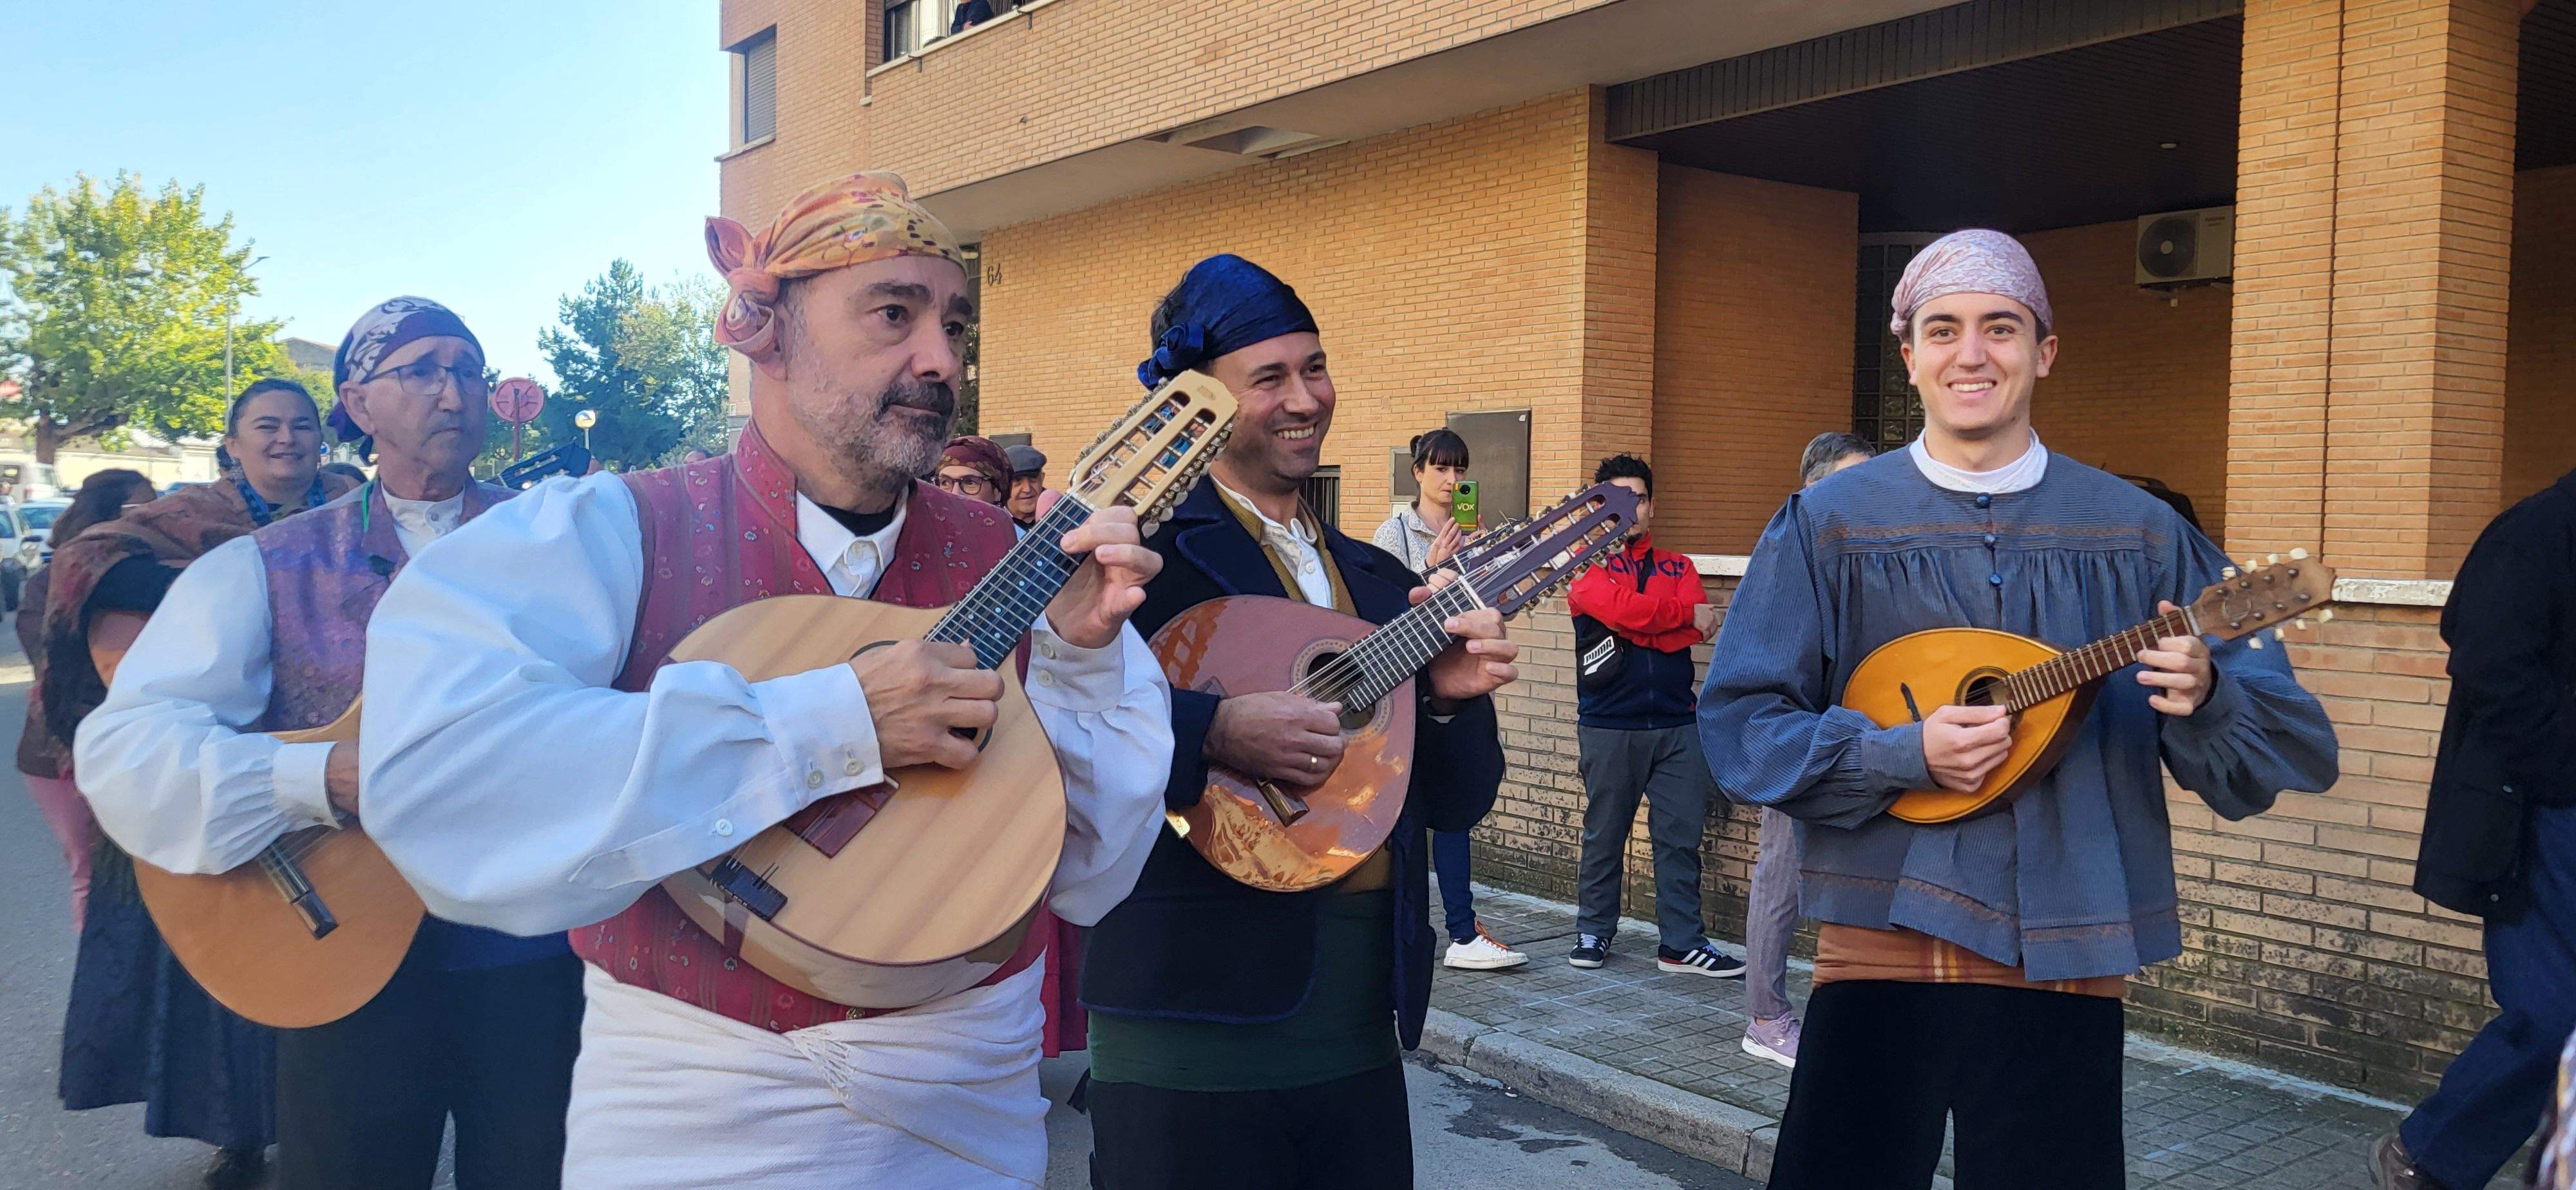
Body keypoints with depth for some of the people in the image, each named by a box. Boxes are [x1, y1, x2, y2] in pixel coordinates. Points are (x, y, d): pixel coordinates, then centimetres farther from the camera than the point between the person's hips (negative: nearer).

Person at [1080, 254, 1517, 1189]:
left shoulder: (1381, 583, 13)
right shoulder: (1139, 542, -6)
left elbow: (1454, 805, 13)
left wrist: (1450, 698, -5)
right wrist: (1212, 732, -26)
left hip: (1365, 1030, 6)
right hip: (1195, 1023, -6)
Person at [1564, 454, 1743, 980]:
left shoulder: (1677, 567, 14)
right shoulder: (1587, 566, 3)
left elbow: (1701, 624, -5)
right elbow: (1623, 609, -17)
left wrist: (1635, 630, -13)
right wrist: (1685, 614, -5)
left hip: (1676, 724, 3)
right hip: (1608, 725, -3)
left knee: (1681, 836, 2)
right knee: (1604, 835, 5)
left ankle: (1682, 943, 9)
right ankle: (1593, 933, 18)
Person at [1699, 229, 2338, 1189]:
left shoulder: (2140, 535, 4)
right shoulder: (1827, 523, 0)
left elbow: (2290, 754, 3)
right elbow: (1737, 723, -3)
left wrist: (2204, 696, -19)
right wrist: (1904, 755, -16)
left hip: (2067, 961, 2)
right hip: (1881, 942, -1)